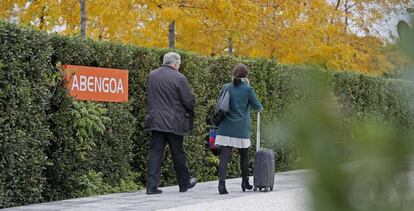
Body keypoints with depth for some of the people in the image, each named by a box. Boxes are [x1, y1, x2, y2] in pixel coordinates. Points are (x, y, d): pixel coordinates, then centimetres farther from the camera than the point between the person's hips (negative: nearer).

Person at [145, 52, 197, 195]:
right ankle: (184, 183, 24)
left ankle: (152, 186, -4)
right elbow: (189, 101, -10)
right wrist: (190, 111, 11)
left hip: (156, 121, 4)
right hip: (174, 122, -4)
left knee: (155, 153, 3)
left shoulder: (152, 75, 4)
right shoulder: (179, 78, -12)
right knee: (178, 153, 9)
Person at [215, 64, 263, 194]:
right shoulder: (247, 89, -5)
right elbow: (257, 106, 3)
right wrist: (260, 108, 27)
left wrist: (217, 123, 20)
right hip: (241, 129, -1)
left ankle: (222, 183, -19)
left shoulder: (226, 88, 2)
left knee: (224, 156, -4)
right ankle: (245, 182, 29)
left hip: (226, 128, 1)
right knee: (244, 156, 17)